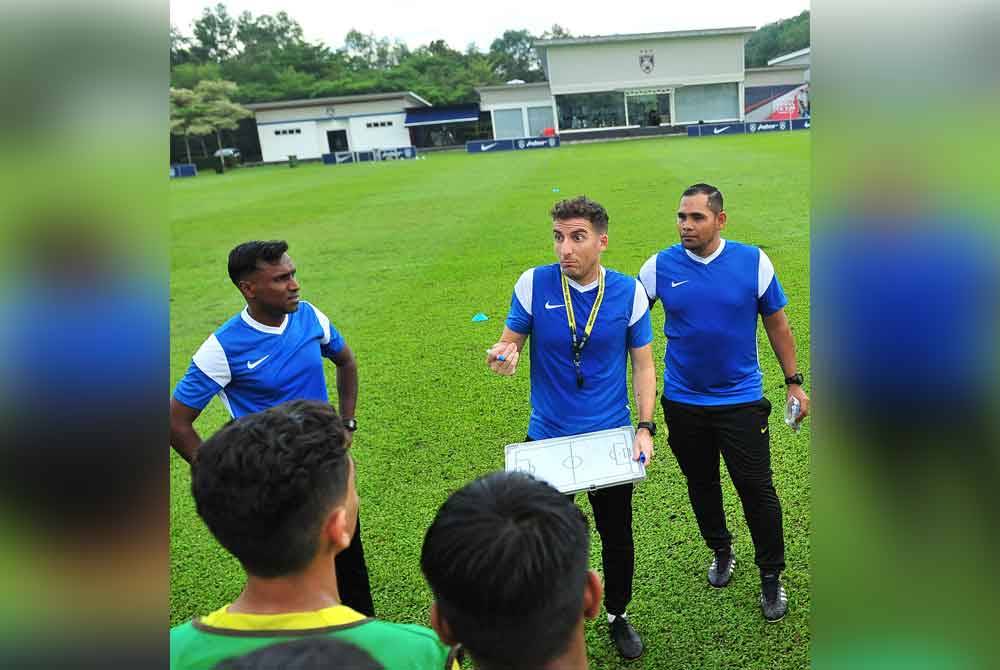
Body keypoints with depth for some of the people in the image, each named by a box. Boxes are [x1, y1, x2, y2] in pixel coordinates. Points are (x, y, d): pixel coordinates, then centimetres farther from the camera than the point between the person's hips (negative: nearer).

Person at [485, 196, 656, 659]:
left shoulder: (628, 291, -9)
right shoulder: (534, 283, -12)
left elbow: (643, 365, -1)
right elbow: (509, 342, -3)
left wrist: (646, 427, -10)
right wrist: (503, 357, -27)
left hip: (611, 438, 1)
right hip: (547, 439, 0)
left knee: (617, 536, 18)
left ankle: (618, 616, 45)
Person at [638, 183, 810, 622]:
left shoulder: (753, 262, -8)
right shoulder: (659, 267, -7)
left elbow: (777, 324, 2)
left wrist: (793, 381, 4)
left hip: (740, 399, -1)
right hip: (682, 401, 2)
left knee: (756, 489, 3)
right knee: (701, 485, 18)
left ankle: (771, 576, 25)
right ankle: (720, 550, 44)